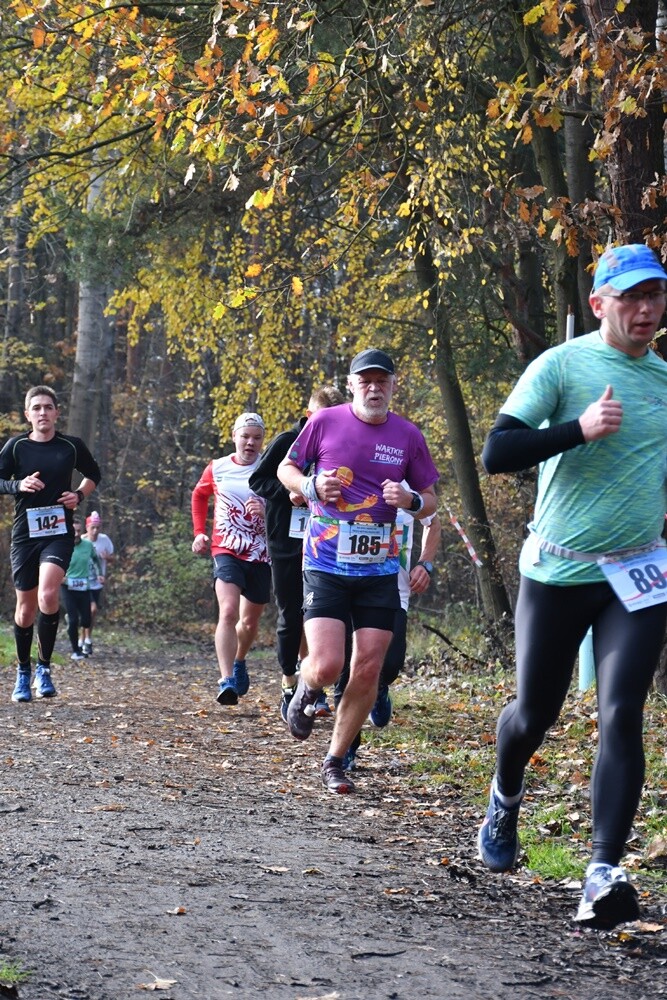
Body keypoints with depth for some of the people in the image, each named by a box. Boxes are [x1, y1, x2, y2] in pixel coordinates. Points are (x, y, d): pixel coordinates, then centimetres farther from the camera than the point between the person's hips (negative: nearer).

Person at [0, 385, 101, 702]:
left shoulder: (72, 446, 3)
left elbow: (93, 474, 20)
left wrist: (79, 495, 2)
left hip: (59, 532, -1)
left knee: (48, 594, -24)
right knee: (26, 606, 7)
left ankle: (44, 667, -10)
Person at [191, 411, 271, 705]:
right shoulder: (217, 468, 4)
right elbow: (199, 495, 23)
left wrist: (267, 511, -23)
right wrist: (199, 532, 15)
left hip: (260, 554, 1)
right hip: (227, 550, -1)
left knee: (250, 620, 15)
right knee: (228, 612, -21)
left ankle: (238, 662, 46)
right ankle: (226, 682, -27)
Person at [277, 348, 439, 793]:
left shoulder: (408, 435, 4)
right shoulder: (325, 422, -2)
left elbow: (430, 500, 12)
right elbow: (286, 469, 10)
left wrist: (411, 500, -11)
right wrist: (312, 486, -11)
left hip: (379, 569, 2)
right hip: (326, 567, -2)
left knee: (368, 670, 0)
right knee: (327, 666, -13)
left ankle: (336, 761, 17)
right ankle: (306, 690, 24)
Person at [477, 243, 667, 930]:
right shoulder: (561, 366, -7)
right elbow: (496, 454, -16)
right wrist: (579, 428, -26)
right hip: (556, 572, -2)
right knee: (534, 713, 10)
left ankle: (604, 874, -14)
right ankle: (504, 802, 42)